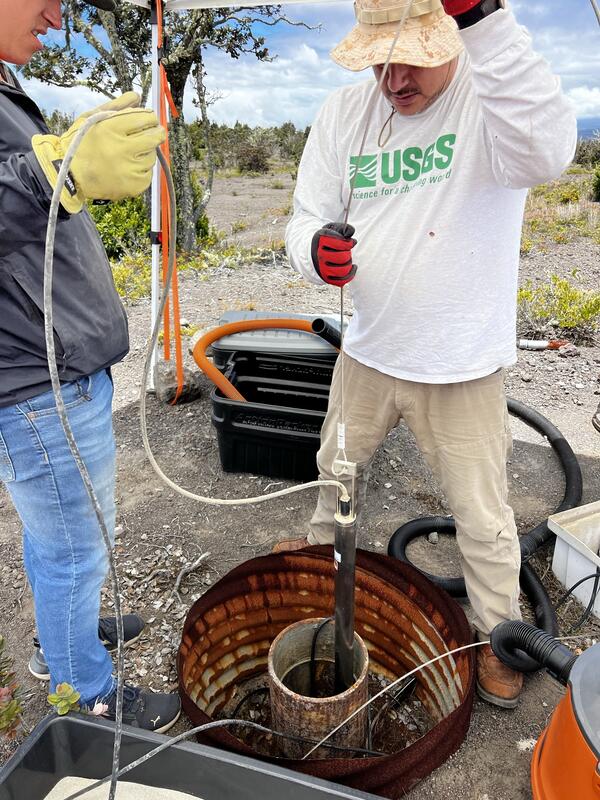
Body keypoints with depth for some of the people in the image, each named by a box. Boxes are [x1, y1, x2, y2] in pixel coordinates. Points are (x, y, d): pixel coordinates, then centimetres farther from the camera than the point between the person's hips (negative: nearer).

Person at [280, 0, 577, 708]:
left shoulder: (494, 92, -15)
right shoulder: (345, 111, -1)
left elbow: (546, 152, -38)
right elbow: (308, 216, -1)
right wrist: (316, 249, -25)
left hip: (462, 367, -4)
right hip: (369, 351, 5)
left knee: (482, 518, 10)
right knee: (338, 466, 27)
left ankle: (497, 634, 38)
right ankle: (325, 545, 60)